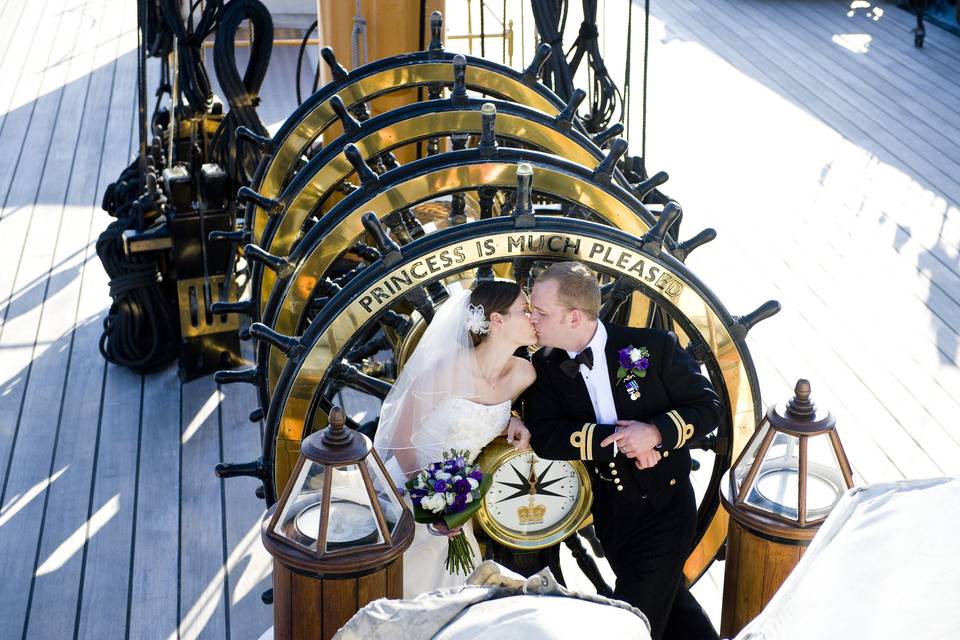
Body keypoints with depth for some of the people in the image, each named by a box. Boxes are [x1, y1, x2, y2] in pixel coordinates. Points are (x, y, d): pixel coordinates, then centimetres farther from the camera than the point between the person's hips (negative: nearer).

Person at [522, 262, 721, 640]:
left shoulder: (652, 346, -14)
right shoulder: (546, 368, -4)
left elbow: (708, 406, -9)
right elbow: (543, 436, -16)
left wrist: (656, 432, -27)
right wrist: (614, 439, -27)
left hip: (665, 506, -4)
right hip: (612, 516, 4)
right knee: (671, 607, 21)